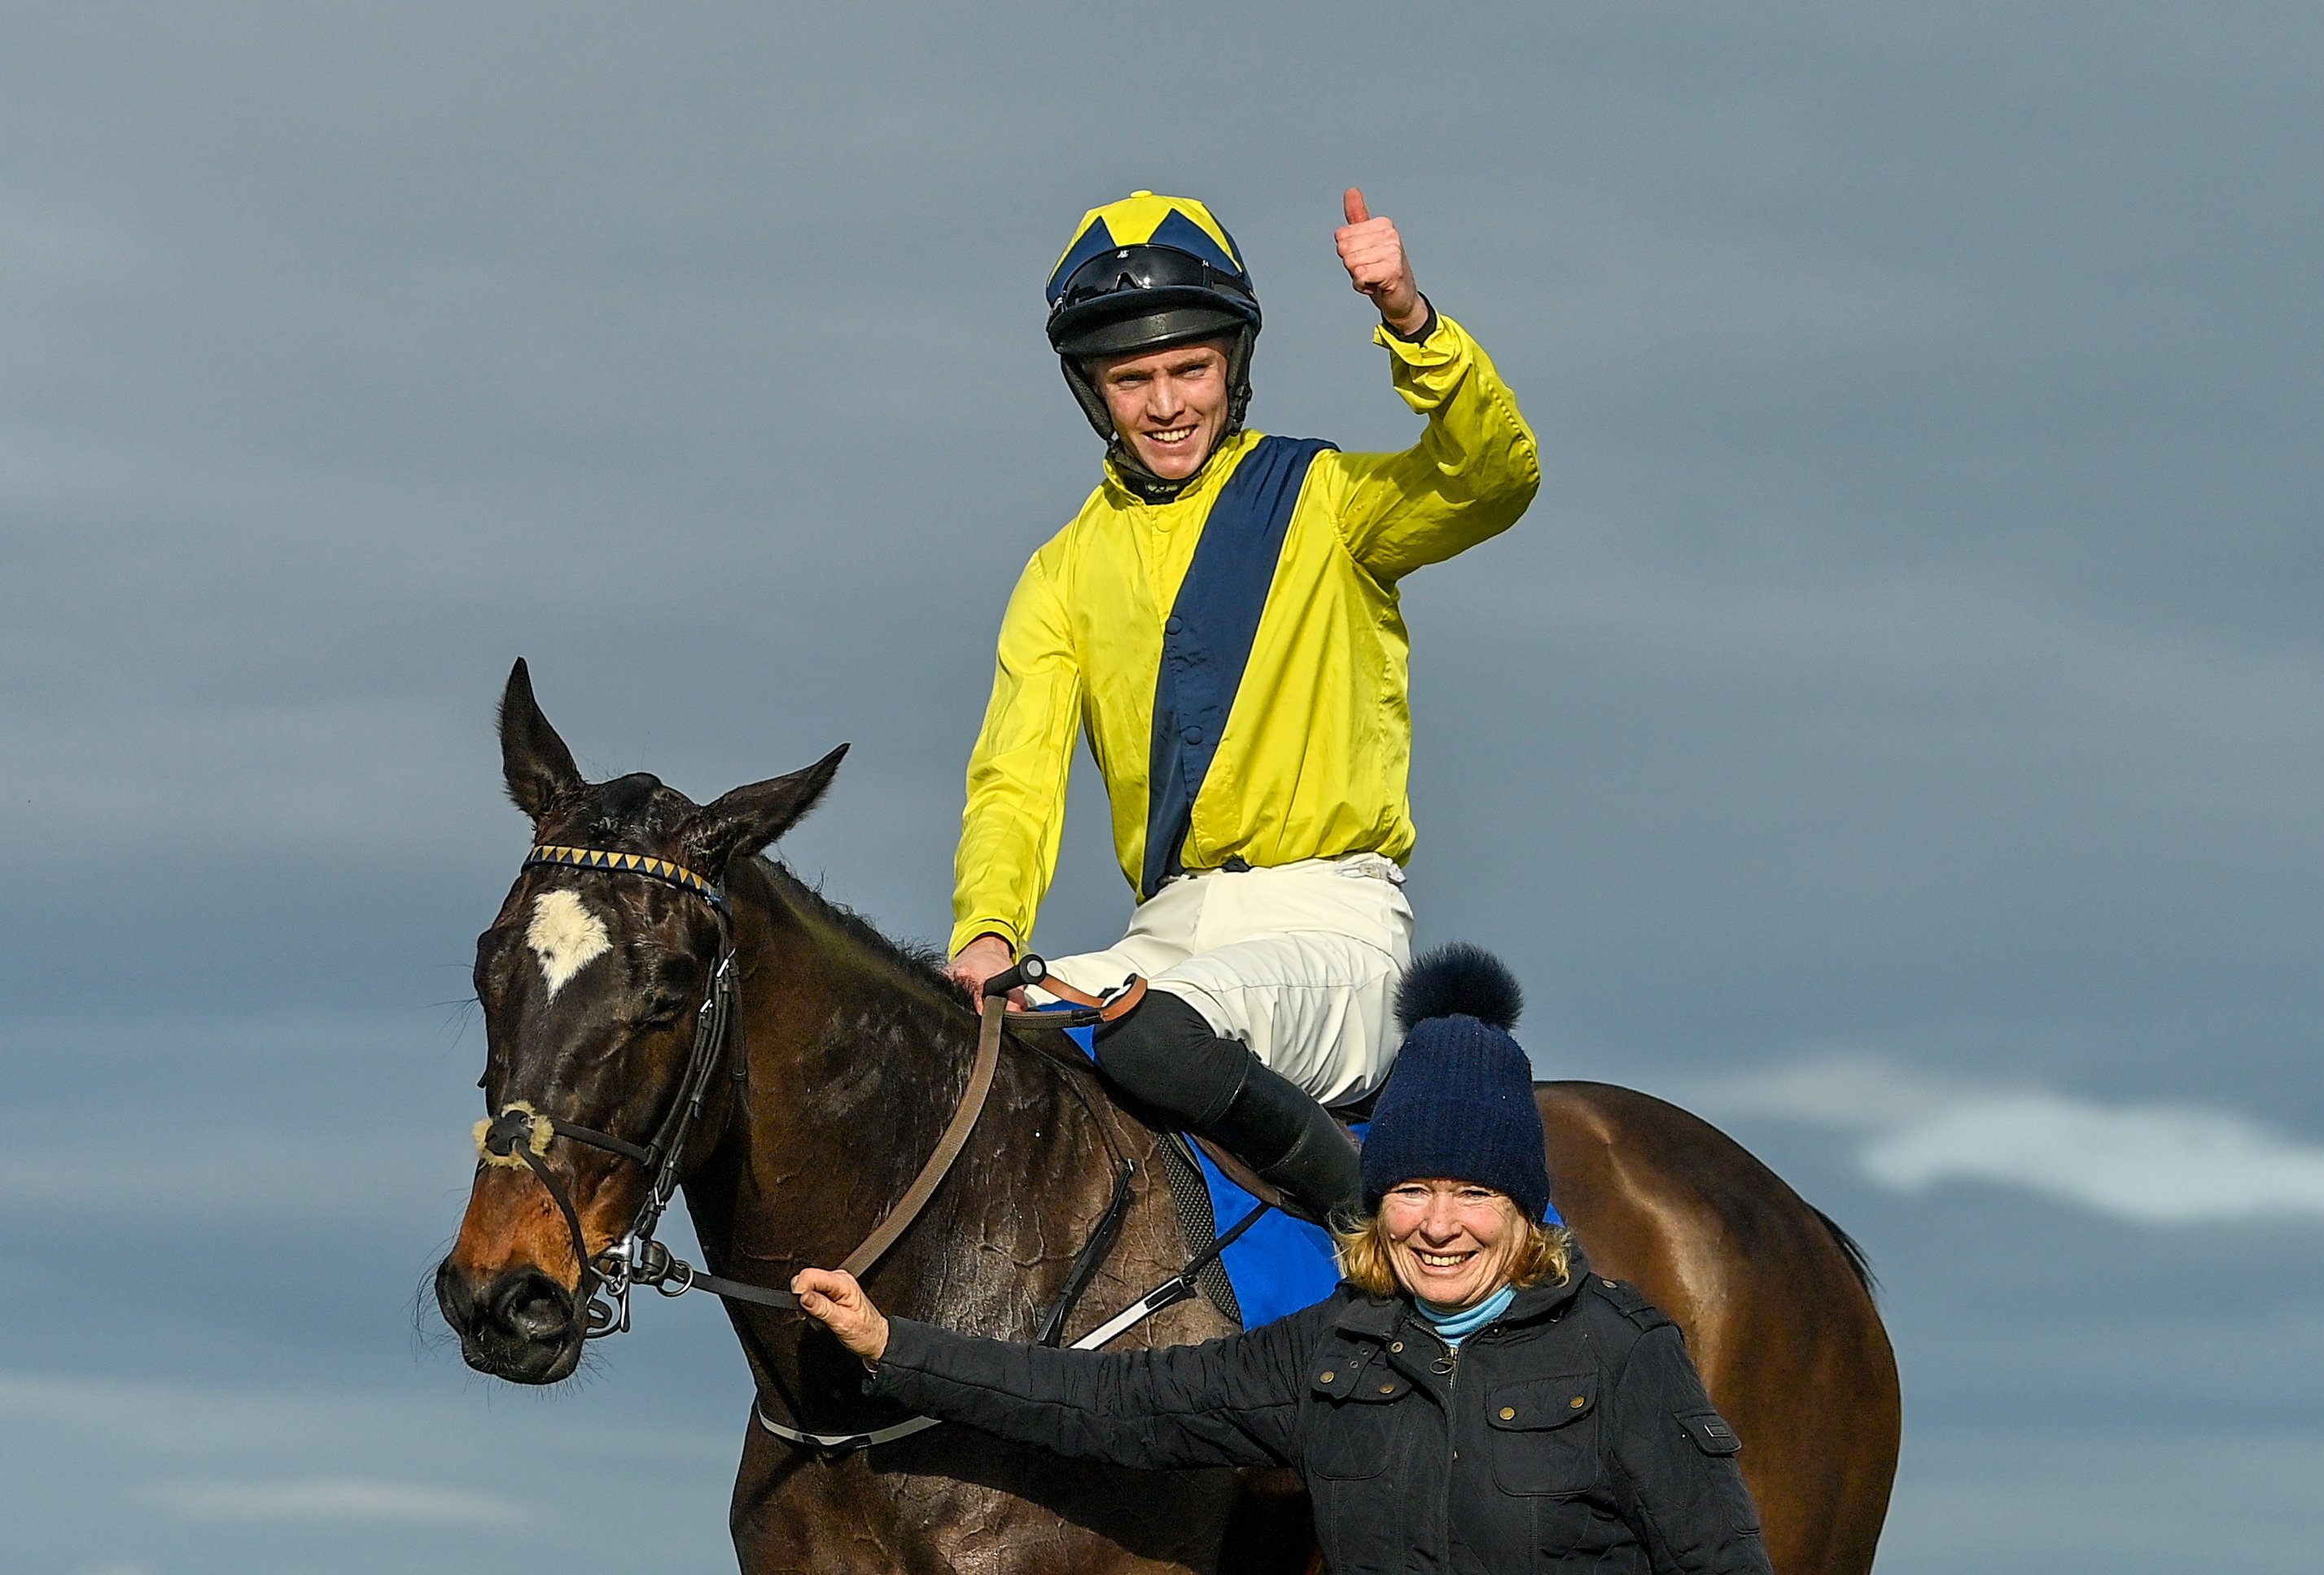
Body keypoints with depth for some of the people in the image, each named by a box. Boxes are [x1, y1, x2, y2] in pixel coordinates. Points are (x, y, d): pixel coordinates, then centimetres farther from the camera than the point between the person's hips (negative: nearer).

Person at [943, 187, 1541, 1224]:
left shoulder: (1325, 503, 6)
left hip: (1330, 922, -4)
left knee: (1158, 1034, -34)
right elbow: (1015, 780, 4)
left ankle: (1367, 1213, -14)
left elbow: (1492, 478, -13)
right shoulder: (1066, 574, 15)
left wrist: (1411, 324, -31)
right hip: (1168, 938, 4)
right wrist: (985, 937, -16)